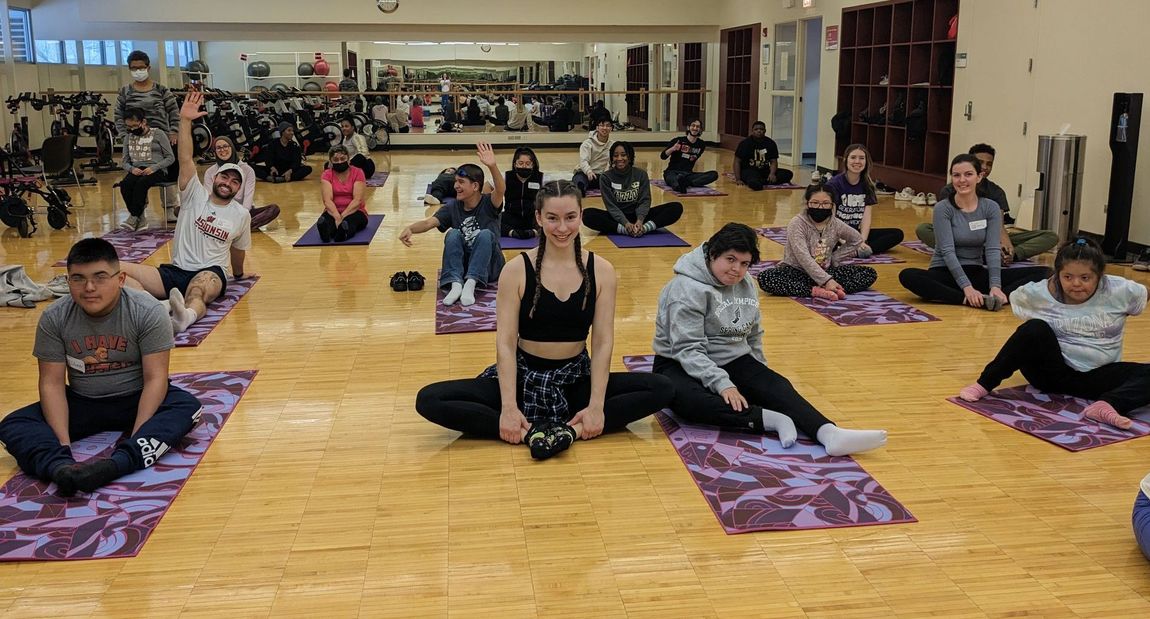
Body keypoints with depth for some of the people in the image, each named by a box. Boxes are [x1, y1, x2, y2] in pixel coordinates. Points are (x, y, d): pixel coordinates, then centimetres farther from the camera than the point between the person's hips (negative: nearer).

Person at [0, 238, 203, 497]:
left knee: (187, 406, -32)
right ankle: (62, 468, -47)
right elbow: (52, 383, -10)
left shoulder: (148, 312, -18)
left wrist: (137, 435, -31)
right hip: (81, 403, 3)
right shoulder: (53, 318, -11)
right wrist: (63, 444, -23)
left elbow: (155, 378, -20)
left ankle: (114, 465, -51)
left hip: (135, 400, -2)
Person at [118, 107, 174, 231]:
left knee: (141, 183, -36)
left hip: (156, 170, -4)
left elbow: (170, 158, 0)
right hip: (136, 170, 4)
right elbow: (124, 161, 17)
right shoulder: (129, 138, 16)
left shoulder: (158, 134, 2)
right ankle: (141, 216, -20)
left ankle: (134, 217, -28)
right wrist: (131, 169, -7)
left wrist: (153, 168, -15)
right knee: (124, 184, -29)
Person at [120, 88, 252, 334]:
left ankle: (186, 316, -78)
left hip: (211, 273, -2)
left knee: (198, 290, -41)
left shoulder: (241, 215, 8)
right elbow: (185, 159, -6)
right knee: (116, 270, -24)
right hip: (175, 271, 2)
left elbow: (238, 250, 24)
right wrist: (185, 121, -16)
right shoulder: (195, 195, 7)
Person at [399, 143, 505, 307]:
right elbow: (429, 222, -14)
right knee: (453, 234, -23)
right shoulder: (452, 207, 0)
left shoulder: (488, 203, -9)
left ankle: (470, 283, -39)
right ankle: (455, 283, -36)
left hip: (488, 266, -2)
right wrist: (410, 228, -36)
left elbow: (501, 190, -31)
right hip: (461, 264, 3)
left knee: (485, 234, -29)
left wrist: (492, 166, -50)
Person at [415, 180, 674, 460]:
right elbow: (505, 342, -12)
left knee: (661, 389, -20)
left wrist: (596, 405, -18)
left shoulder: (601, 271, -5)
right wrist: (509, 406, -22)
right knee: (429, 400, -23)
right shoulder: (516, 270, -9)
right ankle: (530, 432, -29)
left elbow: (603, 342, -7)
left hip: (577, 379, 2)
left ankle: (571, 429, -28)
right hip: (524, 376, -1)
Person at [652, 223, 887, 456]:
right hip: (681, 365, -6)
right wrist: (722, 384, -34)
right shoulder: (688, 288, -17)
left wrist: (760, 375, 12)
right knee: (687, 400, -40)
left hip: (733, 361, 6)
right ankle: (769, 418, -41)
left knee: (777, 385, -22)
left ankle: (830, 433, -43)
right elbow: (688, 350, -25)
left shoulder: (746, 285, 7)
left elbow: (753, 336, 19)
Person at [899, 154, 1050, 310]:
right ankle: (968, 300, -42)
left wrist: (995, 286, -24)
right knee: (908, 276, -36)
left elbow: (992, 249, -8)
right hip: (945, 272, -3)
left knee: (1041, 273, -14)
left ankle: (994, 298, -39)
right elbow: (947, 251, -17)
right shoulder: (943, 208, -8)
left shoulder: (991, 208, 1)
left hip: (976, 273, 4)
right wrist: (967, 287, -29)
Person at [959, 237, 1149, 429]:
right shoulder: (1039, 293, -11)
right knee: (1035, 329, -32)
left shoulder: (1122, 291, -10)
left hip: (1097, 378, 2)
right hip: (1051, 372, -1)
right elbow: (1015, 298, 8)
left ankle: (1106, 406, -46)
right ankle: (984, 384, -25)